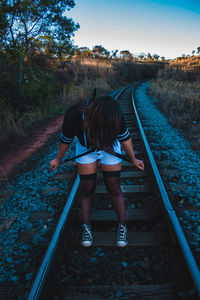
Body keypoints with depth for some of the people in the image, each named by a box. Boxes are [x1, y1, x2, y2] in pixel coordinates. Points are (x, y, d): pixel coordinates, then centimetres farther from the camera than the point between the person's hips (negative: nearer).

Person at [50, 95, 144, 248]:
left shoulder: (115, 116, -35)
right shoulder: (73, 115, -36)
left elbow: (125, 137, -12)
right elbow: (66, 139, -13)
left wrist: (133, 159, 2)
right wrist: (58, 160, 3)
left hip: (110, 148, 0)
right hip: (85, 149, 1)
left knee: (114, 189, 2)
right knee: (86, 190, 4)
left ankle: (122, 227, 20)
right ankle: (86, 226, 23)